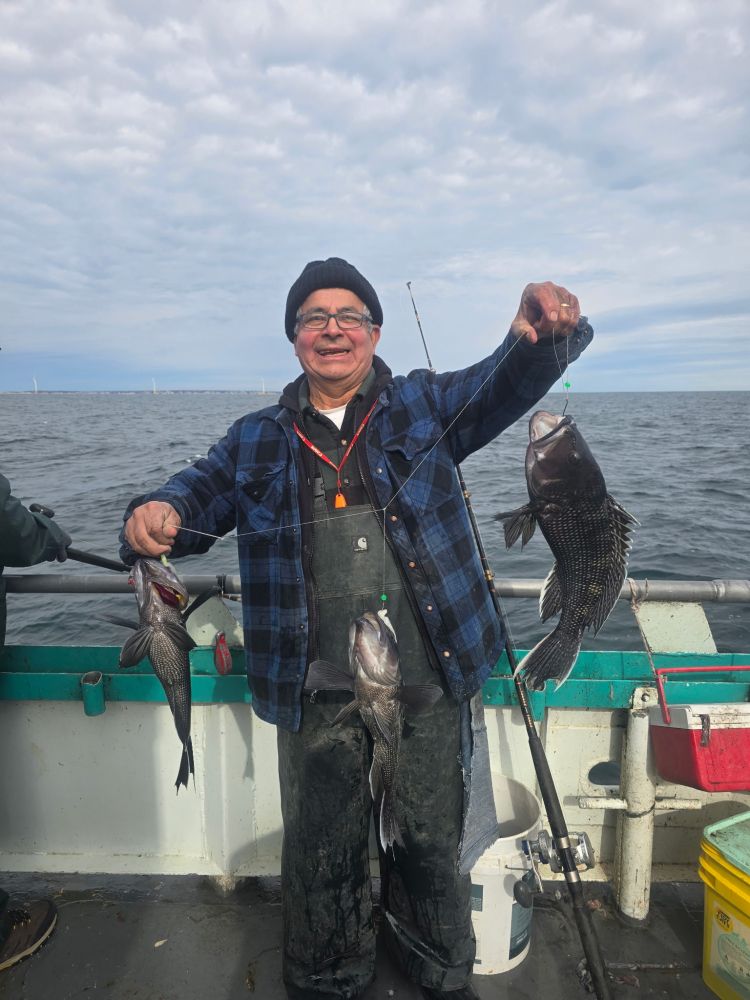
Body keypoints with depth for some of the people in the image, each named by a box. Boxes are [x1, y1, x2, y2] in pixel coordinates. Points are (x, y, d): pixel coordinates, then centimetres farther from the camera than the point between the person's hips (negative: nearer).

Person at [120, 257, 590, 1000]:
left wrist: (540, 334, -30)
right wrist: (156, 514, -18)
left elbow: (503, 383, -7)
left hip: (426, 676, 0)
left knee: (430, 839, 17)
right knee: (320, 850, 15)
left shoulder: (424, 405, 4)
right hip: (317, 688, 1)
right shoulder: (256, 440, 8)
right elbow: (200, 492, 6)